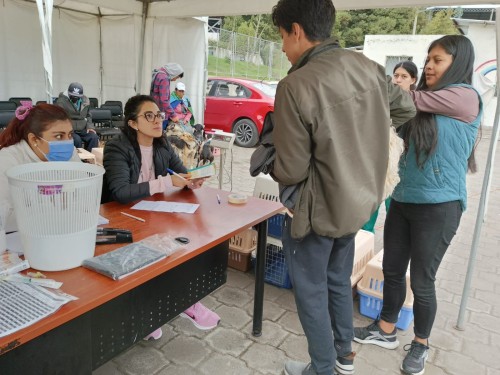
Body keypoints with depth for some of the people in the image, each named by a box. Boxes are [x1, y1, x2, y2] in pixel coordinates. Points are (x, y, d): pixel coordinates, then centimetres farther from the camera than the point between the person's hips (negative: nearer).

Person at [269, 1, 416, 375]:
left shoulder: (295, 86, -24)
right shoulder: (368, 67, -4)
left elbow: (291, 171, -21)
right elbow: (406, 109, 13)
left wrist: (269, 163, 1)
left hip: (317, 210, -7)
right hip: (358, 201, 7)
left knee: (311, 291, 14)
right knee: (339, 281, 25)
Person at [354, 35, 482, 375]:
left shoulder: (465, 97, -10)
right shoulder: (425, 106, 12)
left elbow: (408, 100, -12)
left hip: (438, 205, -7)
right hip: (404, 198, 7)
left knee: (421, 280, 6)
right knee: (392, 270, 14)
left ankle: (421, 345, 30)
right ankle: (386, 331, 34)